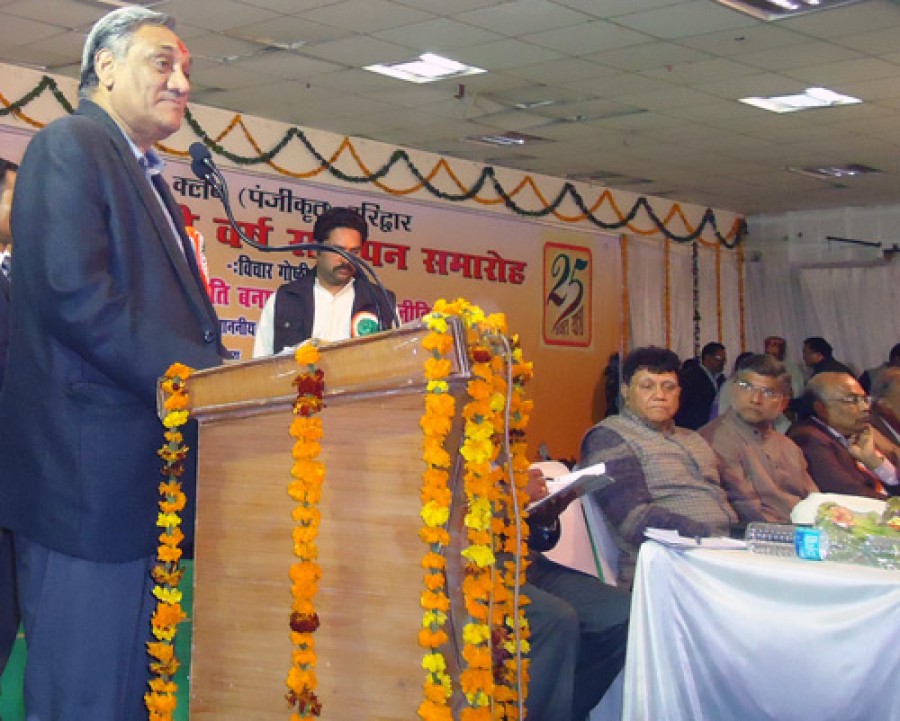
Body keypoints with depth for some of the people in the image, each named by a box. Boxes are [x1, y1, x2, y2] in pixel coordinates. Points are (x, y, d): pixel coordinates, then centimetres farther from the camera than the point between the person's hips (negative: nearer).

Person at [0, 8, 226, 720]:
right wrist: (209, 386, -19)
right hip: (91, 472, -9)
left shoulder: (149, 180, 23)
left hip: (147, 485, 9)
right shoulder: (67, 147, -5)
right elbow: (76, 295, -19)